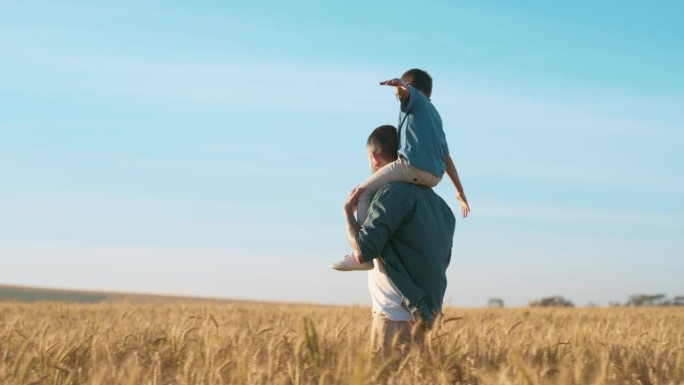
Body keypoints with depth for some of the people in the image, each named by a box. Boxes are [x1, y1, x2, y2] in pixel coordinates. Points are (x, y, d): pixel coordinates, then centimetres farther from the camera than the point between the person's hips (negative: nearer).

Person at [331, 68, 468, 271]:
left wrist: (399, 84, -39)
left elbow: (406, 89, -15)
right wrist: (460, 191, 33)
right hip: (434, 176, 8)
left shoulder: (415, 97, 13)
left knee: (364, 191, -4)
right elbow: (447, 159, 32)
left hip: (413, 164, -8)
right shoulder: (435, 116, 33)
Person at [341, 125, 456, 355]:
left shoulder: (394, 191, -13)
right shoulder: (437, 202, 13)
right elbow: (442, 260, 20)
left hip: (397, 316, -8)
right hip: (425, 314, 8)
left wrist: (348, 209, -3)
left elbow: (362, 253, -17)